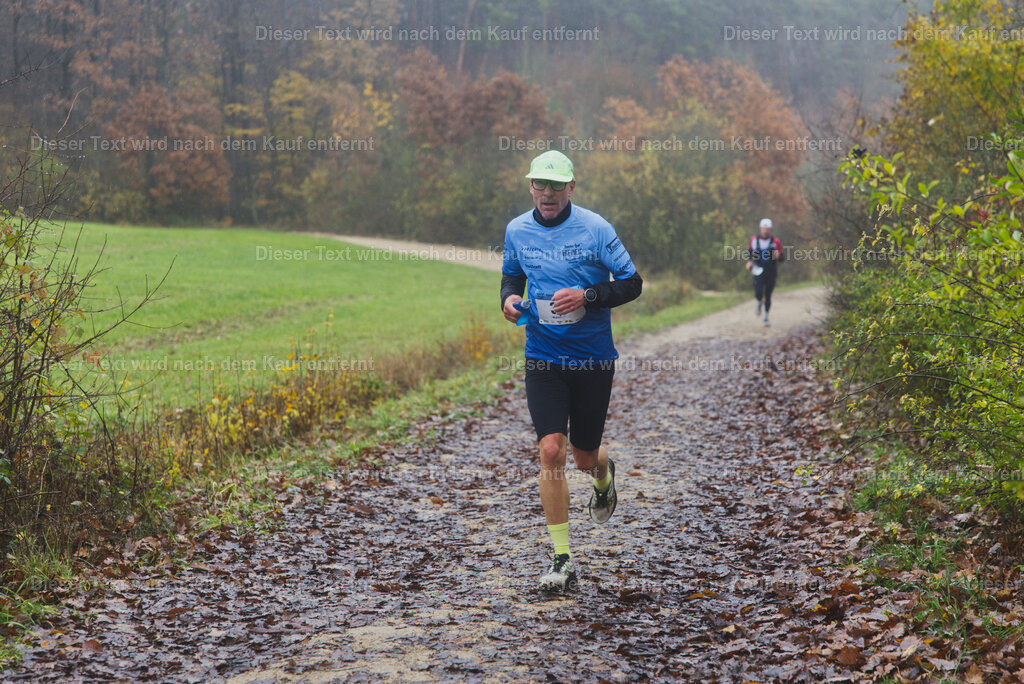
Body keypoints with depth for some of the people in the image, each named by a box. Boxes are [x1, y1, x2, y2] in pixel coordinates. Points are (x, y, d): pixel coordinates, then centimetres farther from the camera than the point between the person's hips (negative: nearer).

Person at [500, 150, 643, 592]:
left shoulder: (595, 229, -9)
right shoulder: (517, 230, 2)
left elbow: (632, 284, -5)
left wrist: (586, 296, -20)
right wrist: (509, 298, -3)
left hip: (593, 360, -1)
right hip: (543, 359, 2)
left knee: (584, 456, 9)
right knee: (550, 450, -11)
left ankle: (603, 472, 50)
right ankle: (562, 561, -4)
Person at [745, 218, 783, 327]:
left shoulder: (776, 242, -5)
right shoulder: (754, 240, 0)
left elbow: (781, 258, 1)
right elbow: (750, 251, 19)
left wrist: (778, 256, -21)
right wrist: (749, 261, 3)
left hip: (771, 272, 0)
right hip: (759, 271, 0)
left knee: (768, 296, 6)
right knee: (758, 293, -16)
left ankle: (766, 317, 24)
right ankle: (759, 302, 21)